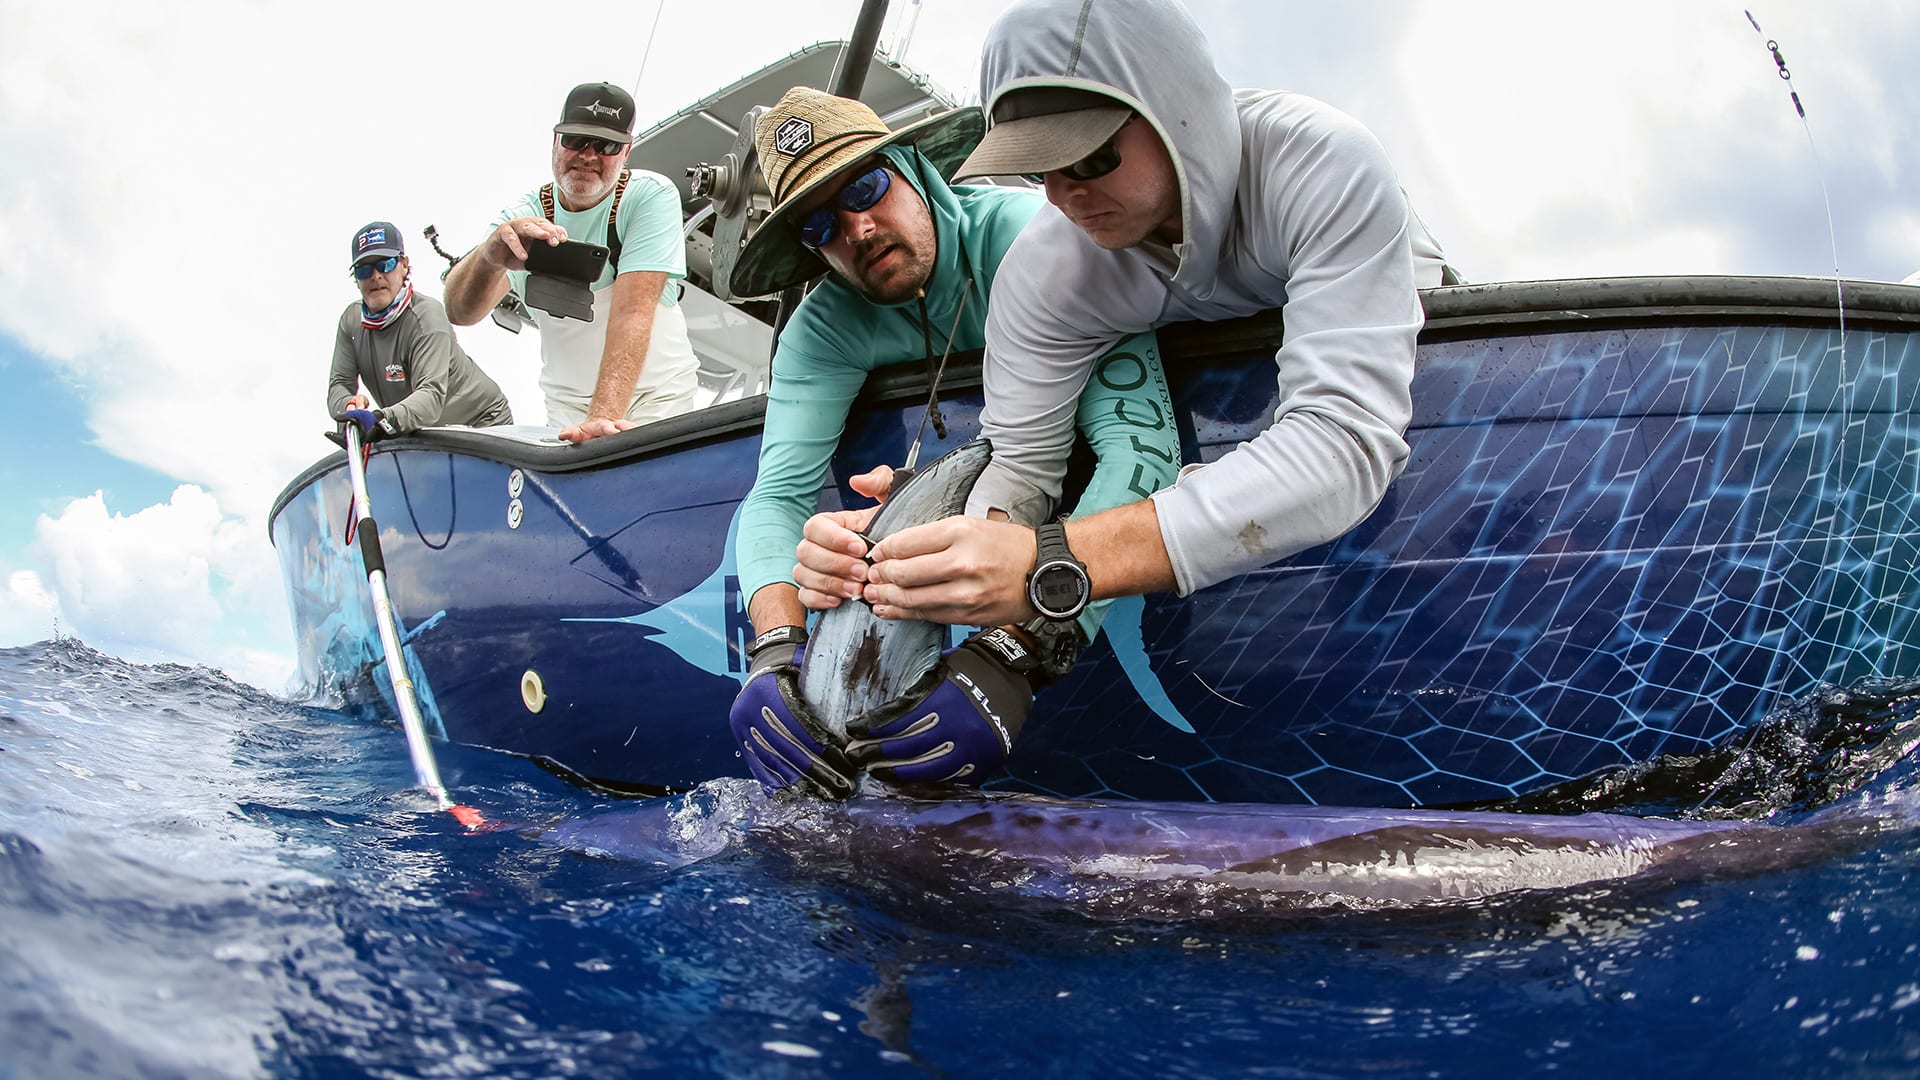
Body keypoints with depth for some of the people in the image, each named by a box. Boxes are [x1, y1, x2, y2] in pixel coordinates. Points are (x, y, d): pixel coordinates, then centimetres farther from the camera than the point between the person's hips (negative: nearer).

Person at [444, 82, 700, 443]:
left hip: (657, 393, -2)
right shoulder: (522, 217, -6)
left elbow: (633, 309, -26)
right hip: (567, 404, 2)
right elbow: (460, 312, -22)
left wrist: (605, 416, -39)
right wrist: (489, 259, -46)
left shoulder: (652, 196, -13)